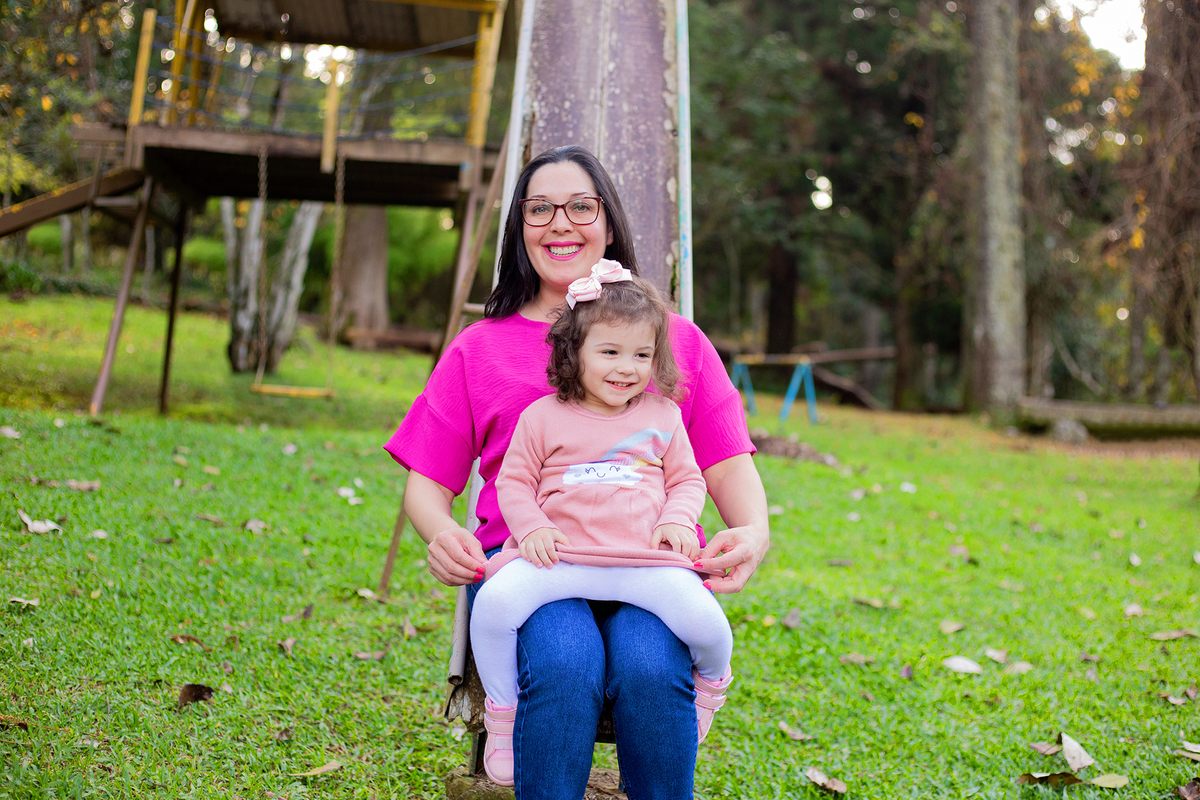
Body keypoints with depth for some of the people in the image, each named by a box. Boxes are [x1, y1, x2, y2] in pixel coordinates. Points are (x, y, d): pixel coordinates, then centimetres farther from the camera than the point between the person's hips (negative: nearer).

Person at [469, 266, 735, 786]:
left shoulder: (662, 416, 17)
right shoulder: (543, 416, 11)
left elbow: (687, 479, 21)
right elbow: (514, 481, 12)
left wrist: (678, 520, -1)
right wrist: (532, 528, -7)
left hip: (646, 558, 1)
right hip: (558, 553, -1)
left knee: (705, 621, -24)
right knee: (494, 602, -29)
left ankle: (710, 682, 16)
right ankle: (501, 716, -3)